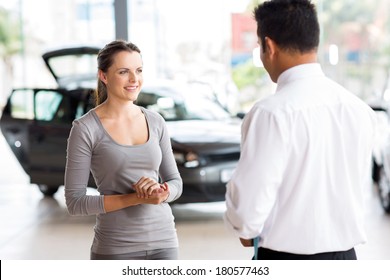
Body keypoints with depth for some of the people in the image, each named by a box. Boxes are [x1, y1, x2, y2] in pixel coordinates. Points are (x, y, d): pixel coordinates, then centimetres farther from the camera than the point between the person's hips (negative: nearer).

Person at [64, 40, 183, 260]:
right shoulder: (85, 129, -9)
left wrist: (160, 193, -14)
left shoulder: (155, 122, 6)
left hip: (162, 242, 4)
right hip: (116, 250, -4)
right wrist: (136, 198, -19)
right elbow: (75, 202, -10)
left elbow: (175, 183, 11)